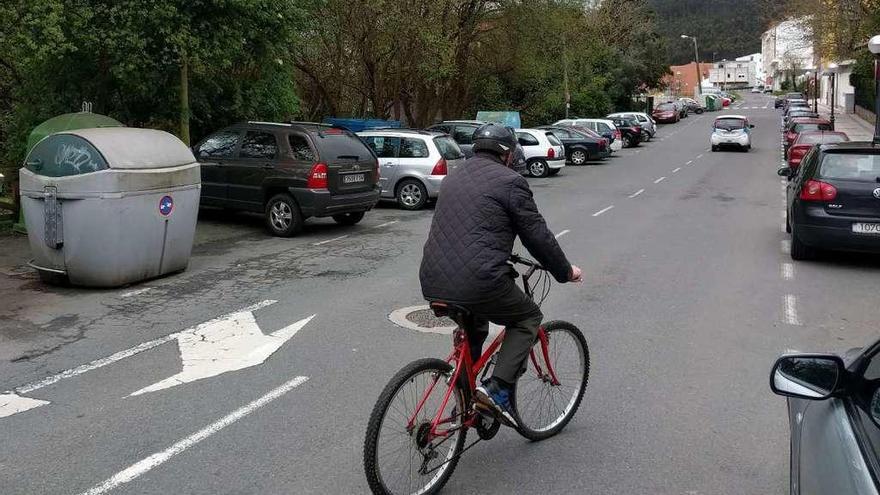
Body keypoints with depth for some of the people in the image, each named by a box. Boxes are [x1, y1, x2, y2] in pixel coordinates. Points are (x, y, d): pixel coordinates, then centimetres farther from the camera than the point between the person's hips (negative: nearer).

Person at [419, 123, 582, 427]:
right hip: (478, 282, -8)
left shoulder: (453, 178, 22)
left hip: (432, 282, 8)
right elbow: (537, 234, 0)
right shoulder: (510, 181, -2)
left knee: (473, 325, 34)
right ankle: (497, 391, 3)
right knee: (528, 319, 16)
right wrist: (565, 272, 14)